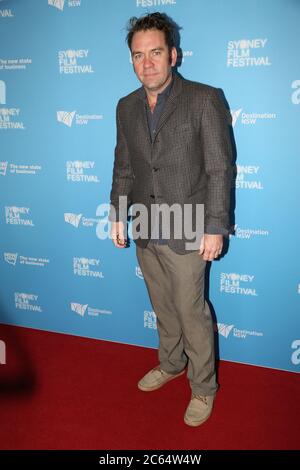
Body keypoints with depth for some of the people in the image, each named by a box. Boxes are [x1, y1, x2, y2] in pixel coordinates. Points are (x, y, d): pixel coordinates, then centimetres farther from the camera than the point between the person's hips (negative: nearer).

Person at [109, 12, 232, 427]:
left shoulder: (204, 100, -10)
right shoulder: (127, 107, 7)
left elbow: (219, 168, -12)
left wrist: (215, 227, -15)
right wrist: (117, 216, 12)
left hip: (186, 233, -5)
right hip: (145, 234, 5)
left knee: (192, 314, 5)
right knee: (163, 308, 20)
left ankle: (203, 387, 25)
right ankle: (171, 364, 43)